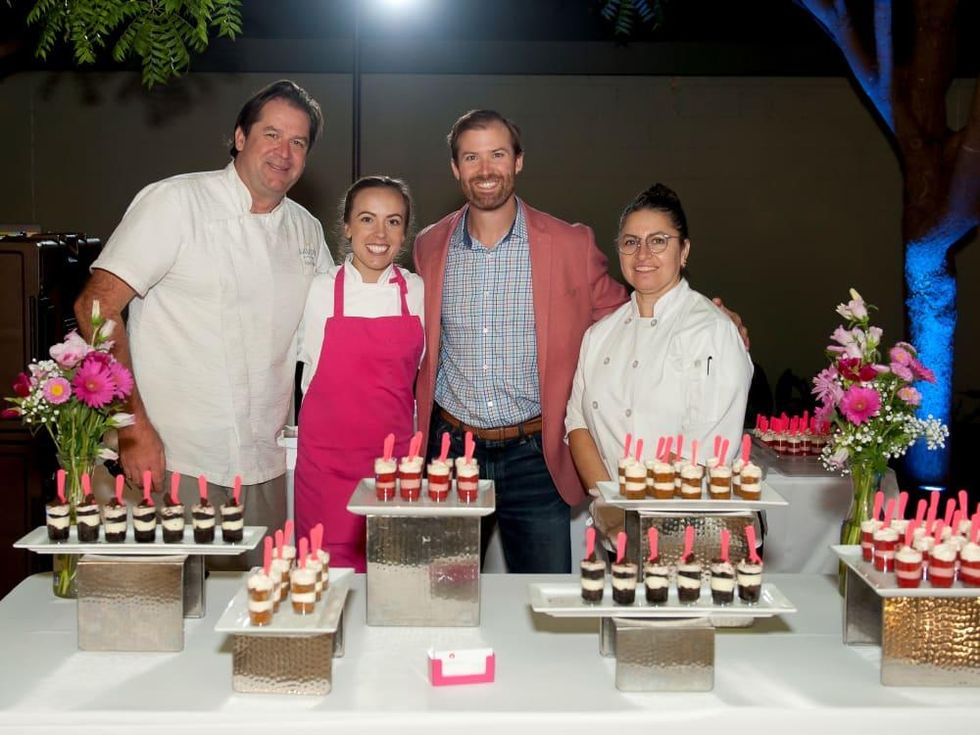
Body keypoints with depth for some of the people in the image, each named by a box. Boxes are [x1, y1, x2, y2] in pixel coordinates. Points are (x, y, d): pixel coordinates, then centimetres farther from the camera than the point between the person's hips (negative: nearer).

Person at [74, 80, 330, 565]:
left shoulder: (306, 230, 11)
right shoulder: (174, 202, -7)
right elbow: (96, 307, -12)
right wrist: (134, 426, -18)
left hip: (267, 466, 6)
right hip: (175, 459, -5)